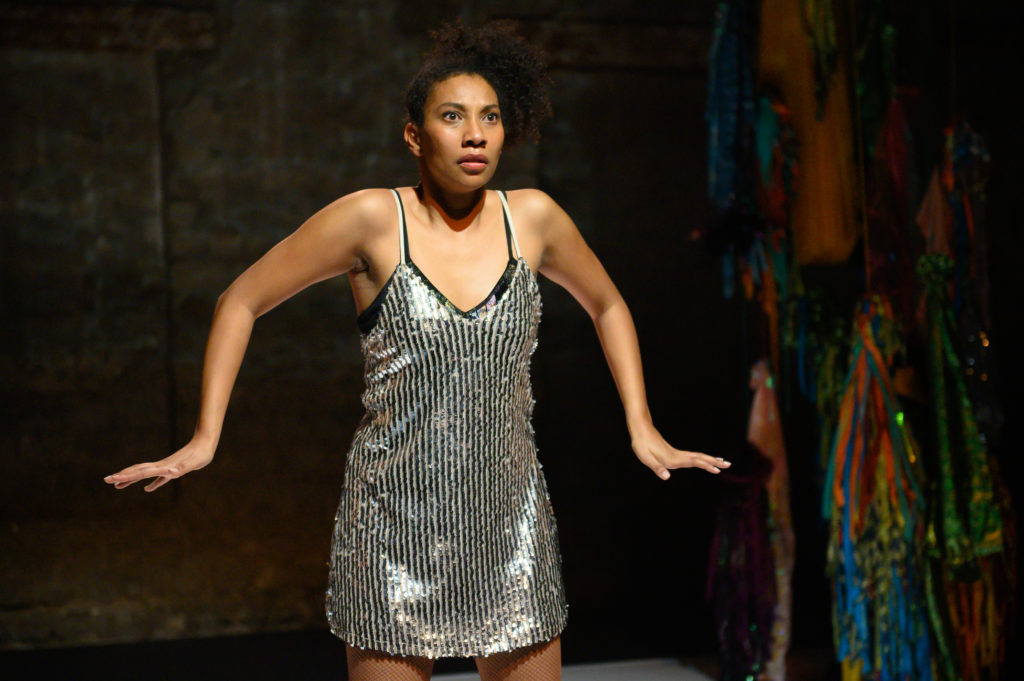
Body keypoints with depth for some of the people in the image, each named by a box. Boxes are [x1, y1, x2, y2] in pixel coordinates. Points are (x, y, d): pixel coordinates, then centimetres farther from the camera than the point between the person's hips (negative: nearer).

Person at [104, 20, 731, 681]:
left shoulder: (531, 217, 1)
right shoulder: (373, 218, -8)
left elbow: (607, 306, 19)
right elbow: (241, 302, 1)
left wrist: (642, 429, 14)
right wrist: (205, 439, -4)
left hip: (512, 520, 3)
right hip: (397, 524, -3)